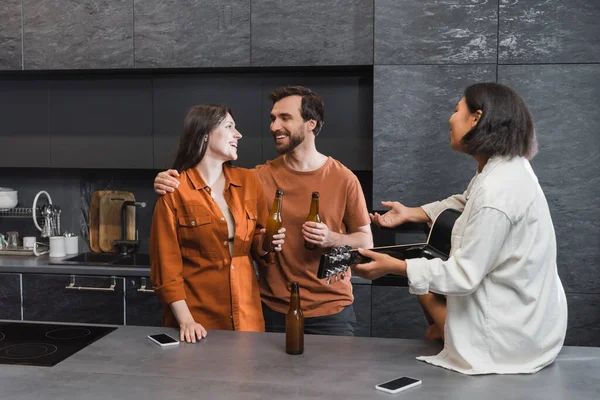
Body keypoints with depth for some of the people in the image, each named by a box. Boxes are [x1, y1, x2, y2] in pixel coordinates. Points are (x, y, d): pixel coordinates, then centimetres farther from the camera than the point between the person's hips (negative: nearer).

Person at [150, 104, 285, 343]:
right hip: (198, 317, -4)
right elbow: (166, 264, -7)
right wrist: (185, 321, -14)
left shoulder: (248, 181, 5)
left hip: (246, 313, 4)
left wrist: (266, 243, -7)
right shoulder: (174, 190, -8)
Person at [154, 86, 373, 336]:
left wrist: (332, 238, -18)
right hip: (274, 310, 1)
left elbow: (366, 242, 1)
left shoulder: (343, 179, -5)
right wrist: (173, 186, -20)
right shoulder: (261, 177, -2)